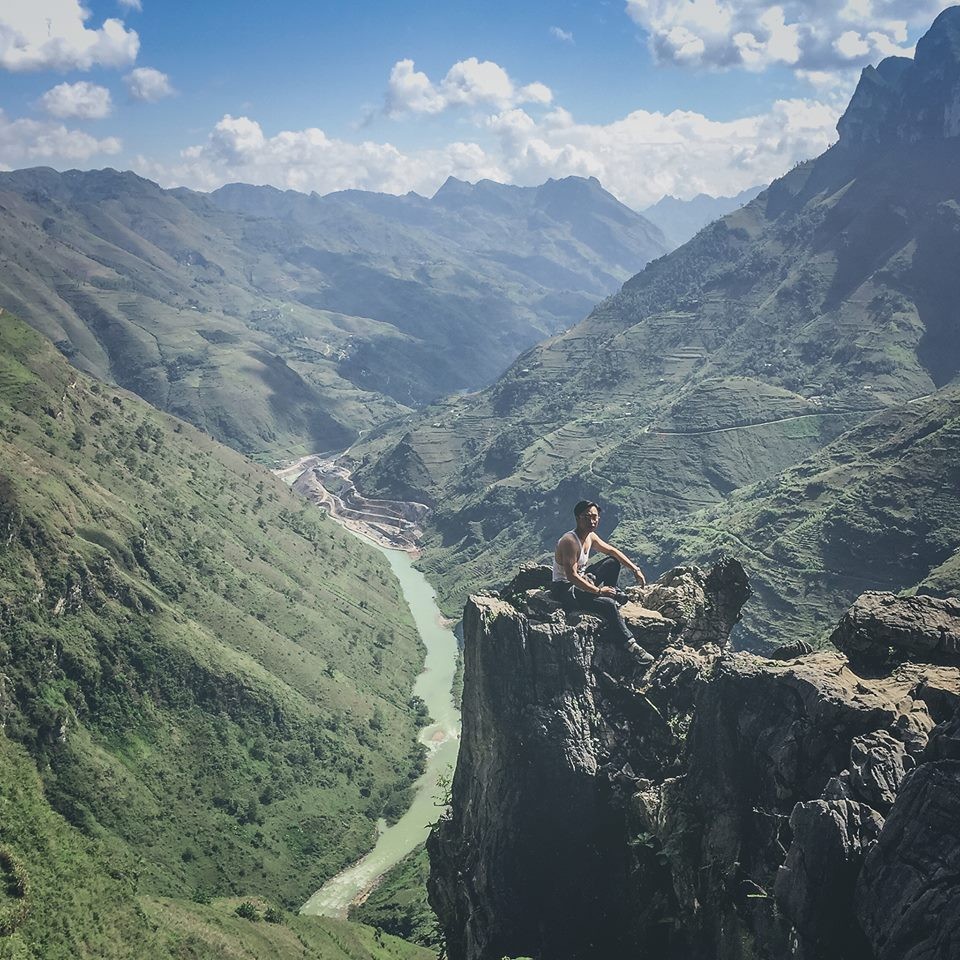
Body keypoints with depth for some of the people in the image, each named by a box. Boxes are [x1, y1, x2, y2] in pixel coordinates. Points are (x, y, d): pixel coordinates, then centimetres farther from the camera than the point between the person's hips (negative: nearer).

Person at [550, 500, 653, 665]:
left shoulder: (590, 536, 2)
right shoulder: (570, 541, -26)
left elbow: (612, 551, 15)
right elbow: (572, 576, -31)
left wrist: (635, 569, 6)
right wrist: (598, 591, -28)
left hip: (581, 581, 10)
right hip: (565, 589, -10)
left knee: (613, 561, 12)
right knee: (608, 605, -26)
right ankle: (631, 645, -20)